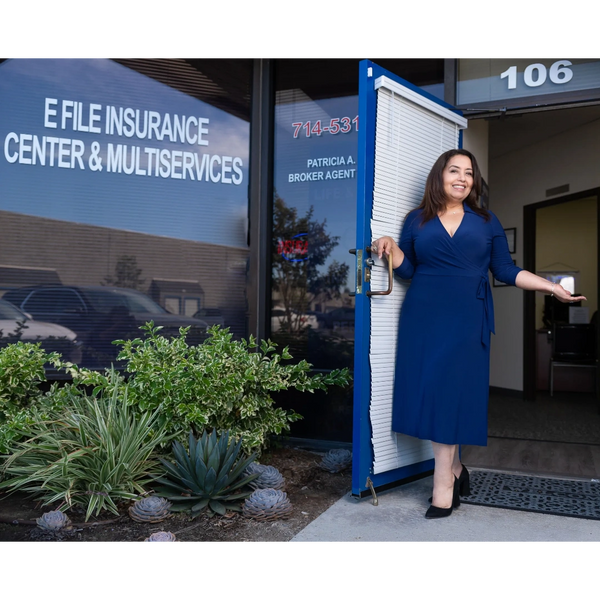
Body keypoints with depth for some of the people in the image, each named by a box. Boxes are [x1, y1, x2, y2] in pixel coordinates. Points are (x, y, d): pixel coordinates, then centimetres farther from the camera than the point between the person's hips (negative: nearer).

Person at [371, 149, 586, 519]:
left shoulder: (487, 222, 12)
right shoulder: (417, 221, 10)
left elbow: (505, 271, 8)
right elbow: (407, 269, 8)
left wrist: (551, 286, 0)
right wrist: (391, 247, -10)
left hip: (467, 319, -1)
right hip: (424, 317, 1)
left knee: (454, 389, -7)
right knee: (427, 388, -2)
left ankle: (444, 480, 0)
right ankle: (455, 469, 14)